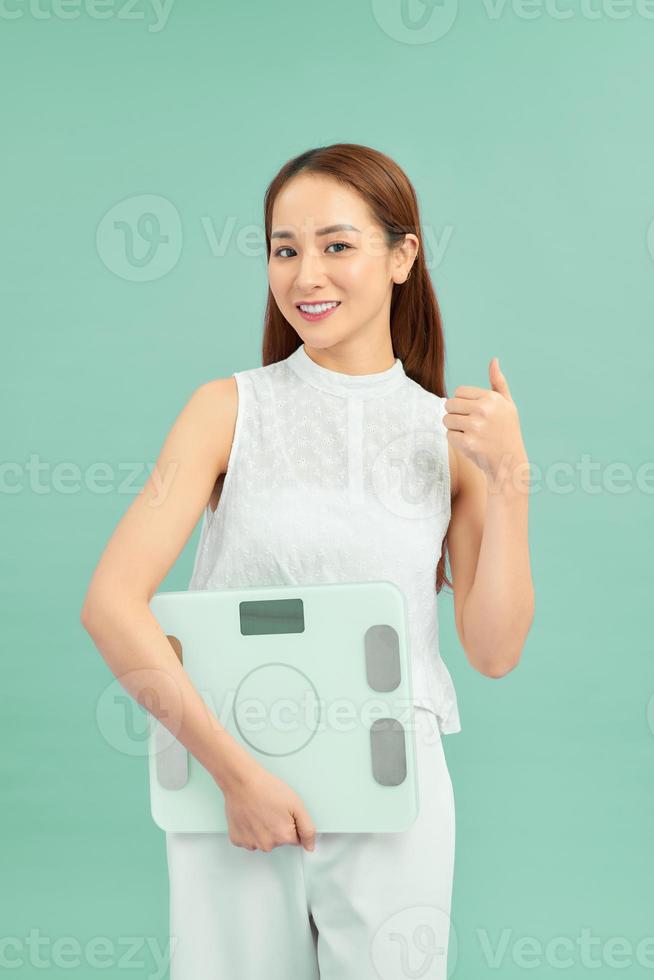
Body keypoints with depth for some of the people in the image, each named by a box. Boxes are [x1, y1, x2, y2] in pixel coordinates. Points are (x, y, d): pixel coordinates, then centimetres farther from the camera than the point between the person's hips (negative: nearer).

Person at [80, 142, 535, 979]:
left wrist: (508, 477, -10)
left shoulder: (453, 433, 2)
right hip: (230, 788, -1)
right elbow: (110, 603, -13)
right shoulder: (230, 409, -4)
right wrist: (235, 769, -17)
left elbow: (494, 650, -2)